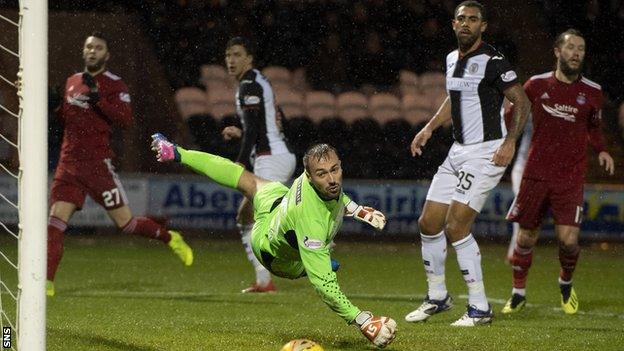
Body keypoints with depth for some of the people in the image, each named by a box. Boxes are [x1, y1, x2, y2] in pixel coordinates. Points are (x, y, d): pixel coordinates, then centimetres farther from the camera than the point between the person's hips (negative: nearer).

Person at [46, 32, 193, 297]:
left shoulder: (114, 85, -4)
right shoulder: (72, 82, 15)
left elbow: (125, 121, -17)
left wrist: (98, 98, -25)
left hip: (97, 163, -5)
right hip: (69, 163, 5)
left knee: (125, 222, 0)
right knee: (56, 220, -8)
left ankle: (170, 238, 25)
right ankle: (46, 283, -8)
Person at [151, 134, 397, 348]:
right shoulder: (311, 220, -52)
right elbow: (323, 283, -50)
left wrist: (356, 209, -2)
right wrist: (361, 320, -51)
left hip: (274, 206, 5)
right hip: (276, 255, -5)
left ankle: (177, 154, 50)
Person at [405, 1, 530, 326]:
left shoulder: (491, 61, -14)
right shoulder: (452, 59, 11)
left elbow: (521, 102, -11)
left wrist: (509, 142, -20)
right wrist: (429, 128, 19)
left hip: (487, 152, -8)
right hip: (458, 151, 8)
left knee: (455, 226, -16)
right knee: (428, 223, 8)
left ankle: (480, 308, -7)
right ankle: (437, 296, 25)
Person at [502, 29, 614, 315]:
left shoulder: (592, 92, 3)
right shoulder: (537, 85, 0)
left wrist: (601, 150, 4)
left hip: (571, 178, 0)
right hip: (536, 173, 0)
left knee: (568, 239, -12)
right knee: (526, 238, 4)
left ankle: (566, 284, 18)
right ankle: (518, 294, 24)